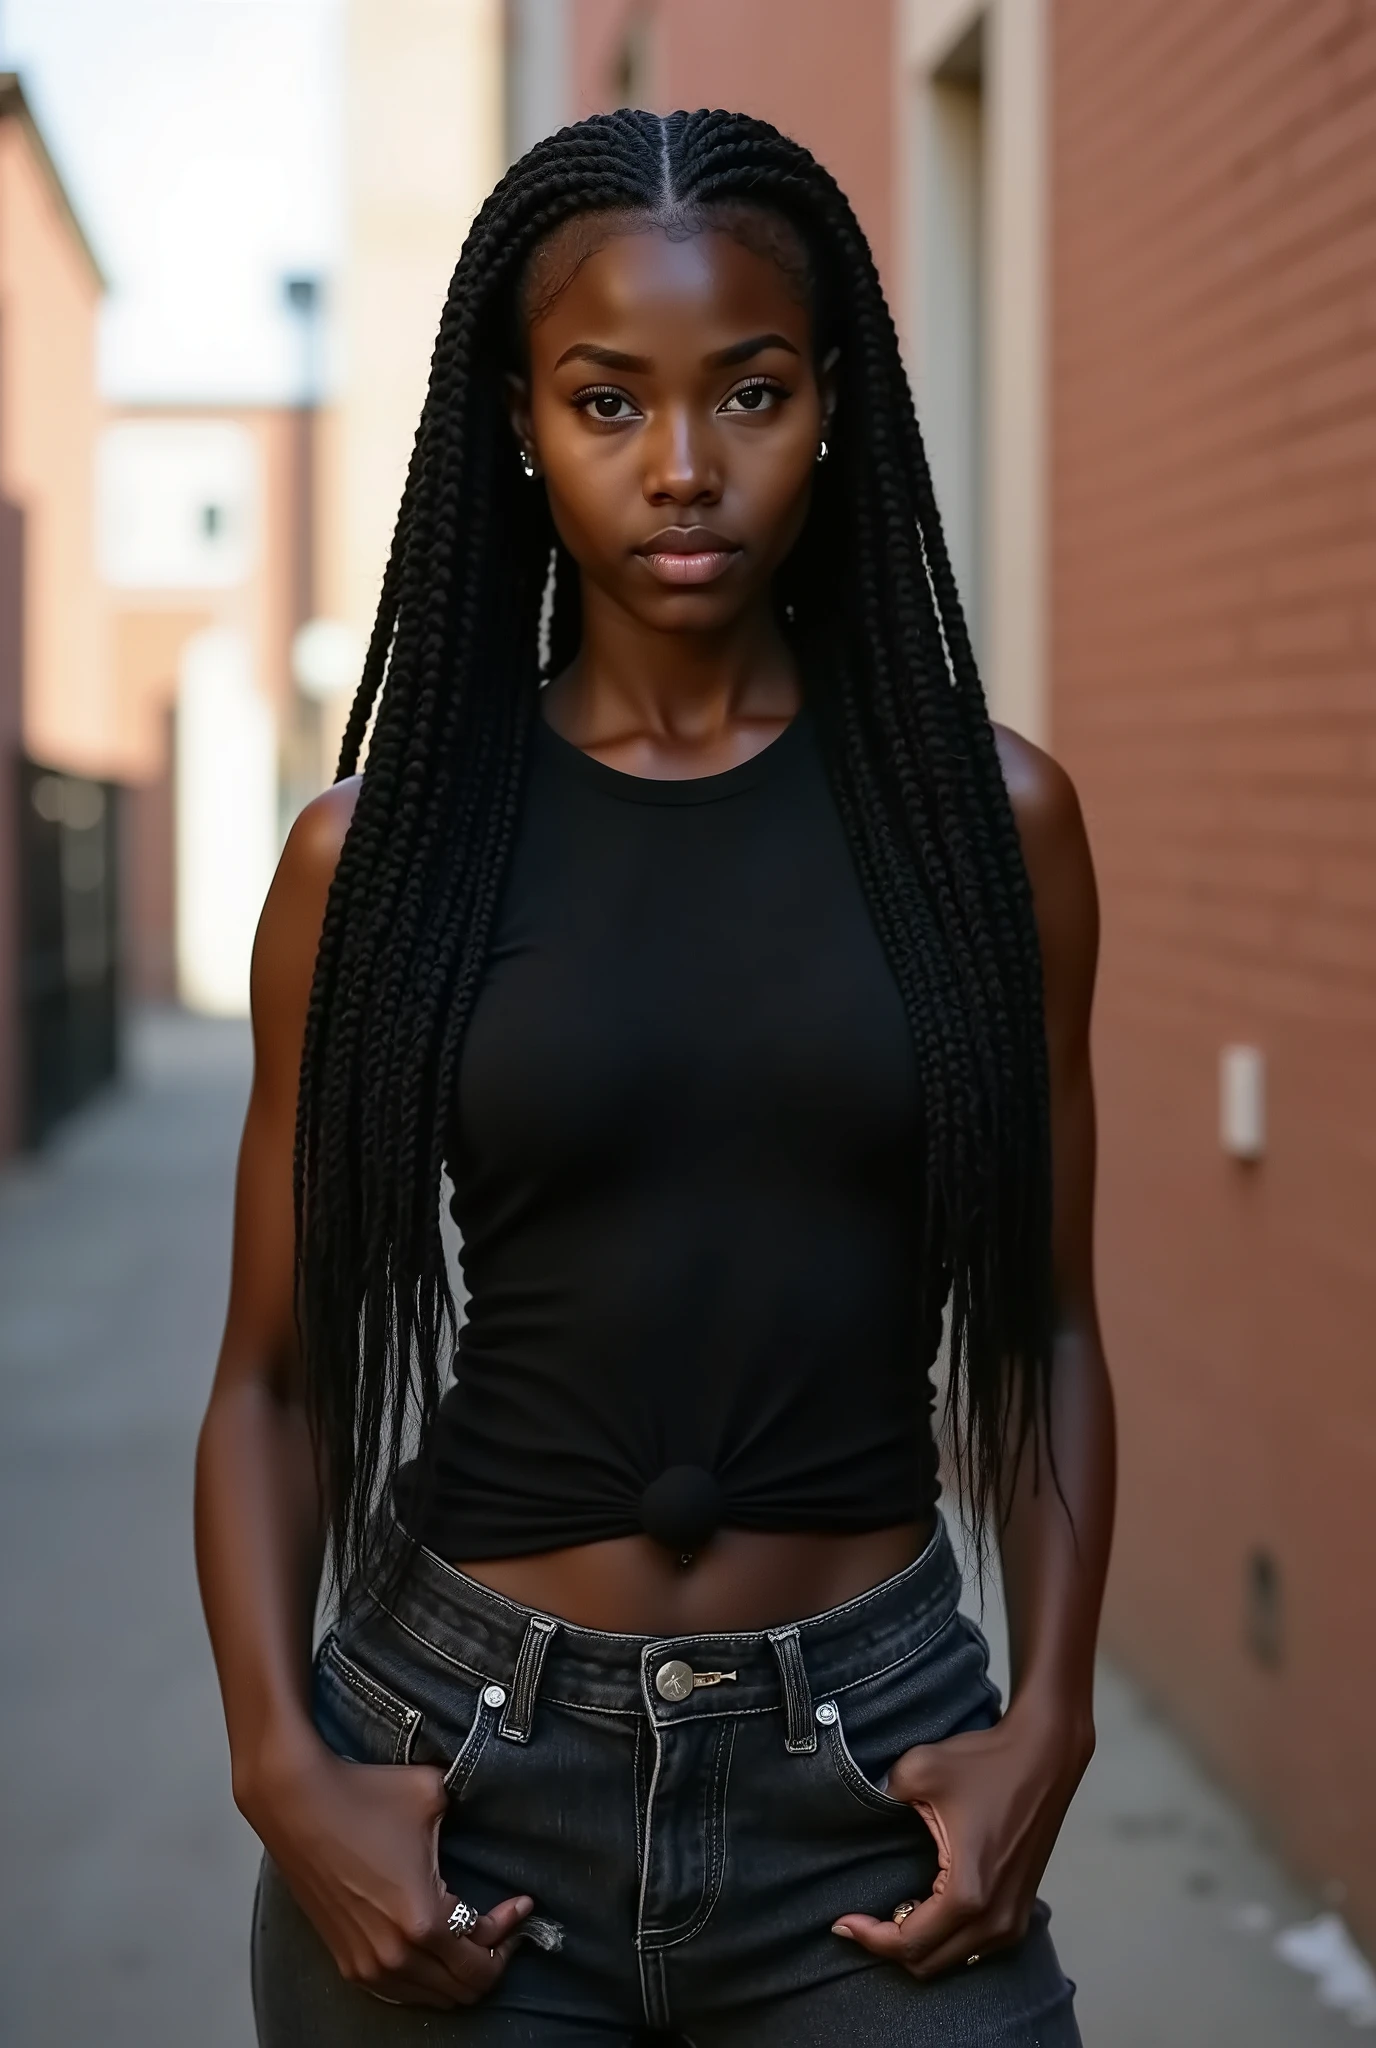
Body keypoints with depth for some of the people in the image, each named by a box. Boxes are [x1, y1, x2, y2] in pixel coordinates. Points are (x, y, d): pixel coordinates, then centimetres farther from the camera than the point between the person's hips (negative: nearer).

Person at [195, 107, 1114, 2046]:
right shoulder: (376, 850, -2)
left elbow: (1044, 1324, 6)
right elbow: (277, 1374, 2)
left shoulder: (987, 815, -1)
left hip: (874, 1760, 1)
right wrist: (281, 1764, -10)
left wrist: (1050, 1720, -5)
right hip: (463, 1755, 0)